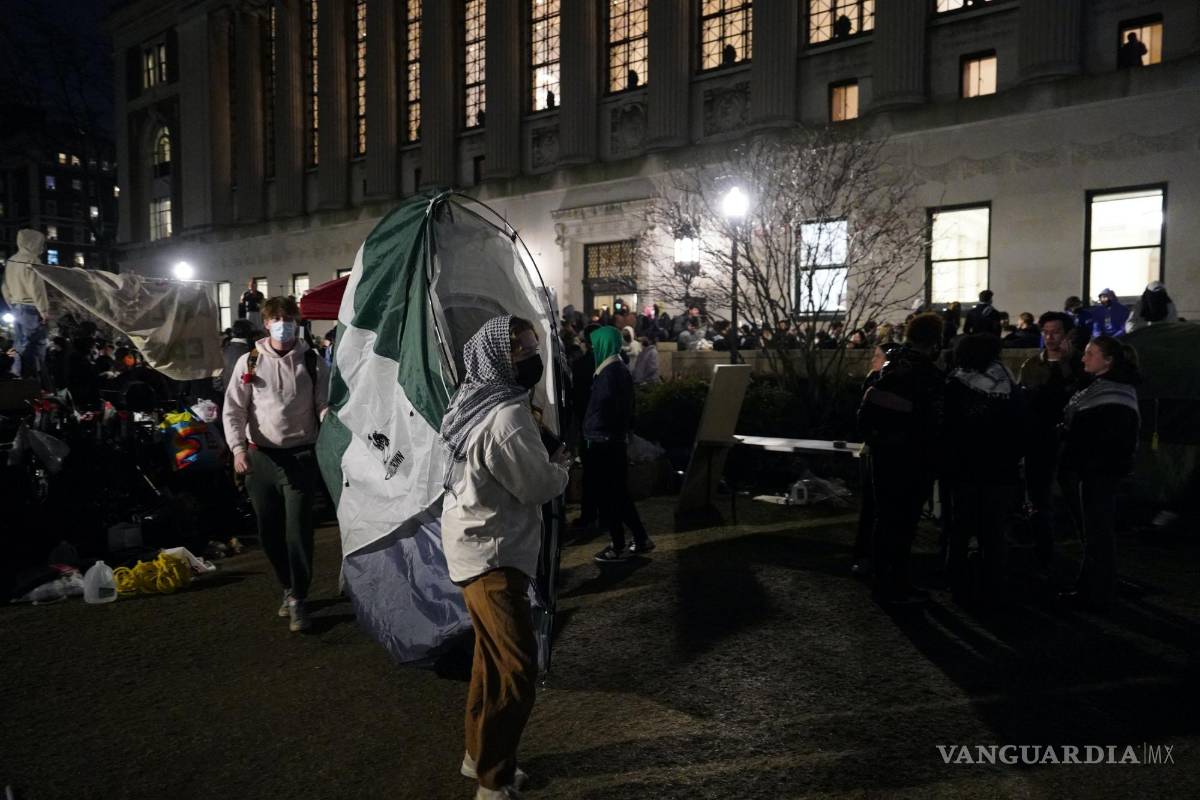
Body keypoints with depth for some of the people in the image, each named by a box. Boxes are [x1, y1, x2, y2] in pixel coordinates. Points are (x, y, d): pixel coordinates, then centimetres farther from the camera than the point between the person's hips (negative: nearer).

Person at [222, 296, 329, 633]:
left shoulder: (312, 362, 1)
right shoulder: (249, 362, 3)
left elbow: (326, 407, -1)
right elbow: (233, 409, 2)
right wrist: (238, 447, -12)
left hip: (300, 457, -2)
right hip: (261, 457, 2)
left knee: (298, 530, -5)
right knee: (270, 531, 11)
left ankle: (298, 599, 9)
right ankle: (289, 587, 31)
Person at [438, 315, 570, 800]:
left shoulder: (475, 402, 8)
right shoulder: (507, 416, -24)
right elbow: (539, 487, -18)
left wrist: (543, 461, 5)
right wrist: (562, 464, 0)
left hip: (475, 543, 11)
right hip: (492, 552, -11)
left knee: (493, 657, 21)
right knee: (518, 669, -3)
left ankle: (478, 755, 36)